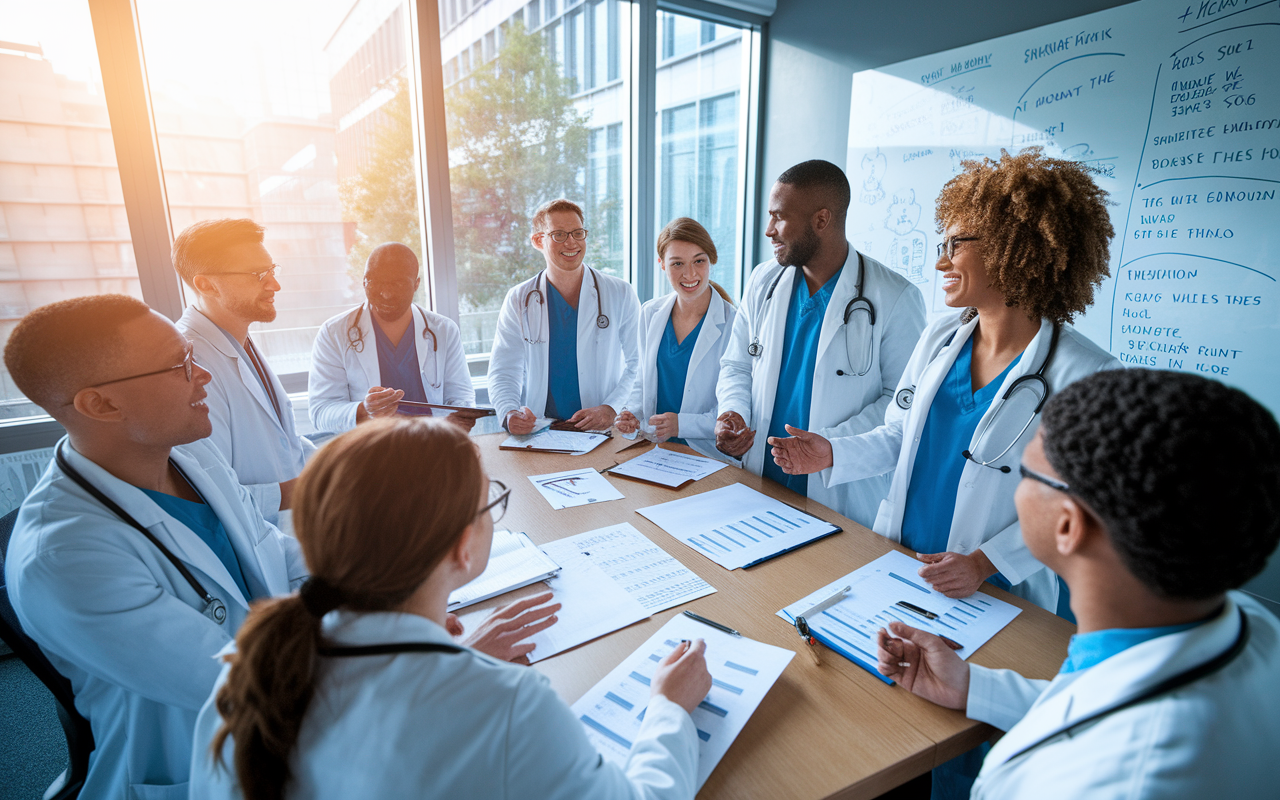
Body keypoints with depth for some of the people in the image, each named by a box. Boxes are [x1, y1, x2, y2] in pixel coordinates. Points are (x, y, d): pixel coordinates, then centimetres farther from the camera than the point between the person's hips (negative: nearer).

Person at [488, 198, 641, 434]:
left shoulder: (620, 294, 6)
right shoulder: (518, 300, 9)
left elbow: (640, 365, 4)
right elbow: (504, 371, 3)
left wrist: (611, 409, -13)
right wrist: (510, 412, -18)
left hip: (603, 432, -1)